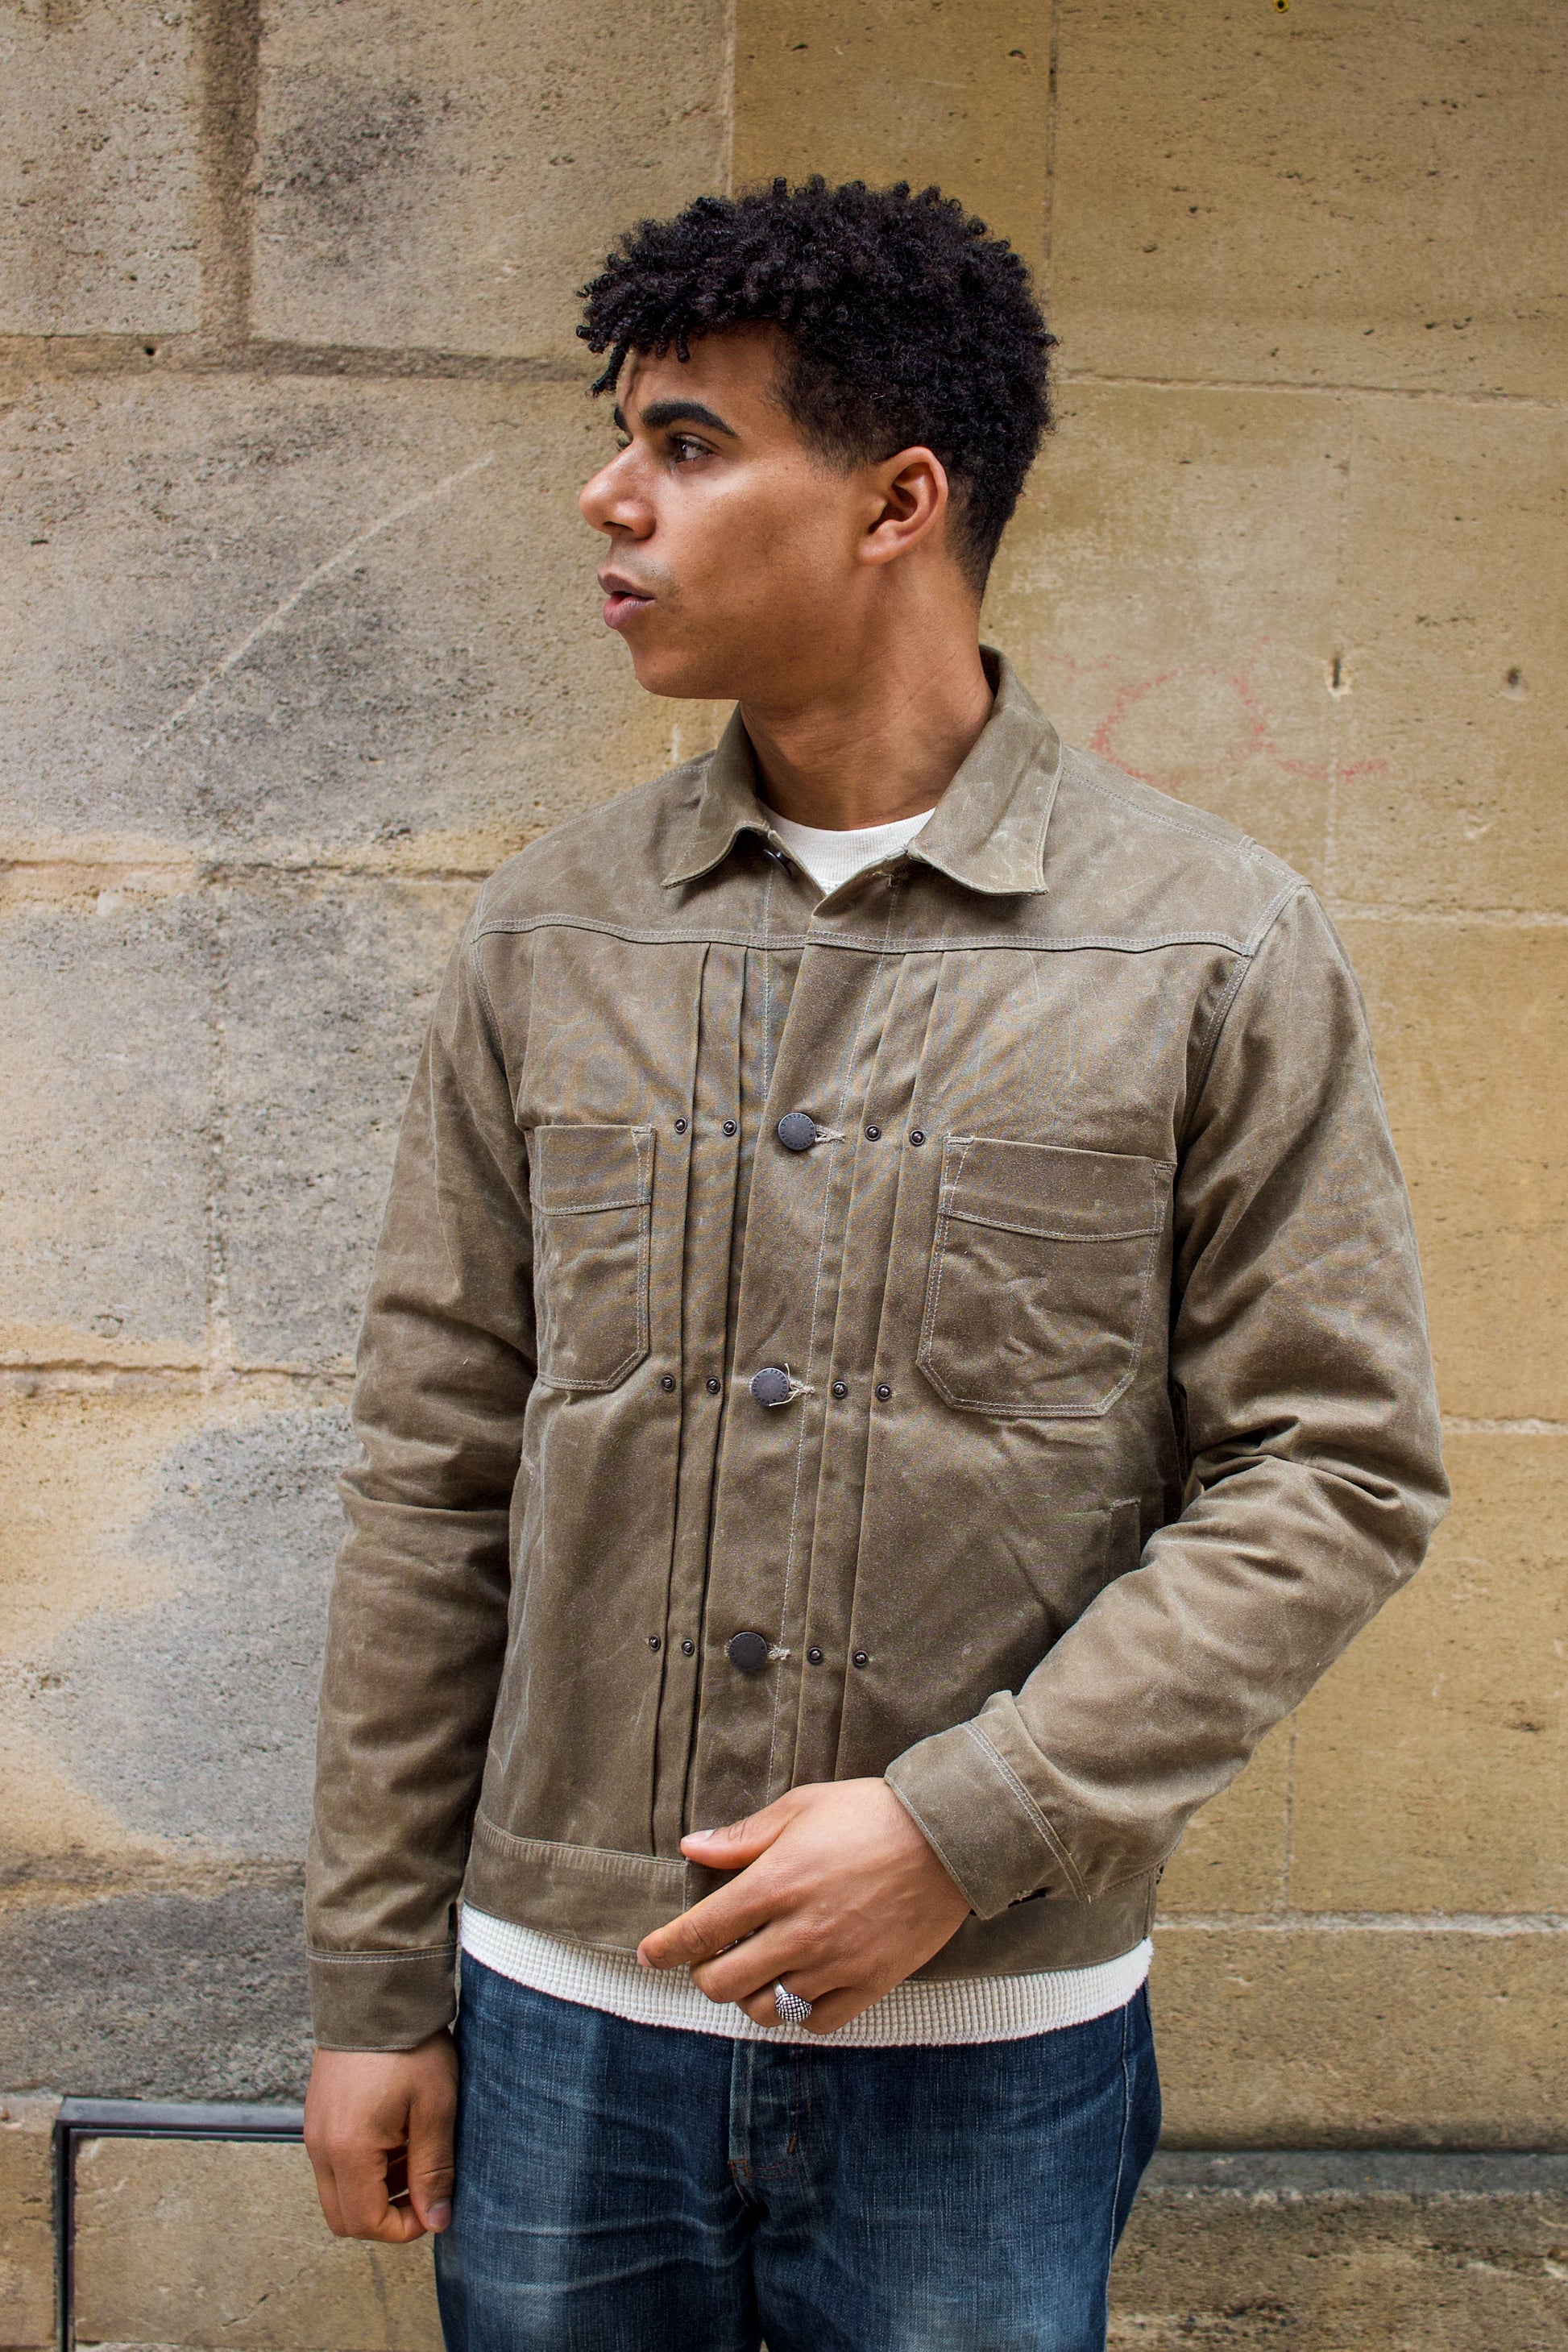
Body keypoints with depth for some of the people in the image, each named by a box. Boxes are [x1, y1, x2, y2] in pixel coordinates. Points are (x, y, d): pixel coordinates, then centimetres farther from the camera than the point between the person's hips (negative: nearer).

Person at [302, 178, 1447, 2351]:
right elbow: (435, 1474, 3)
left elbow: (1336, 1474, -6)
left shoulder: (1215, 947, -7)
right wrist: (374, 1980, 4)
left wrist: (967, 1824, -15)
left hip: (990, 2050, -2)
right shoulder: (554, 930, 1)